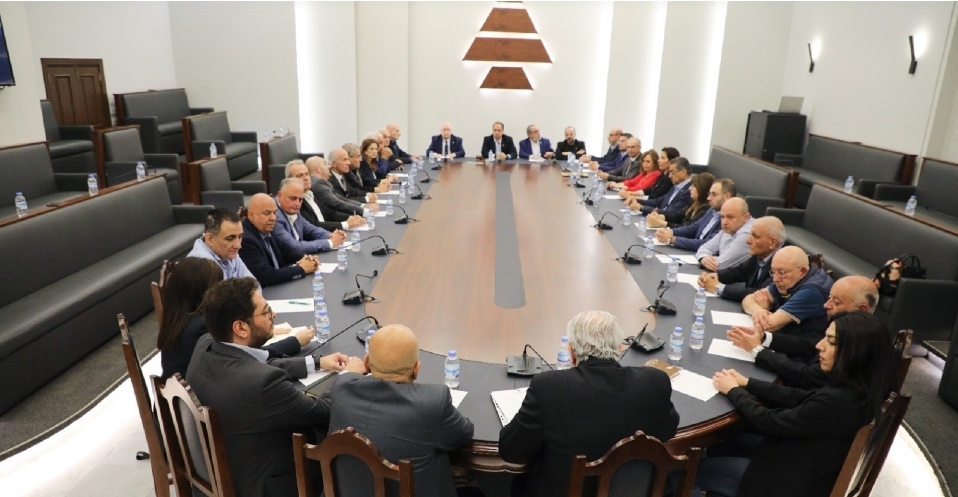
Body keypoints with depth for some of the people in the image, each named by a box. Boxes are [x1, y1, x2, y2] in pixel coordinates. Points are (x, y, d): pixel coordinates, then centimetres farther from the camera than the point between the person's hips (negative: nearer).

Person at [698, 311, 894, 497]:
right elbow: (802, 398, 6)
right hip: (807, 467, 9)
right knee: (718, 444, 19)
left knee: (697, 467, 2)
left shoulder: (836, 402, -34)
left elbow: (770, 422, -22)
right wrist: (747, 383, 2)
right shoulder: (857, 387, -7)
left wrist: (733, 391, -6)